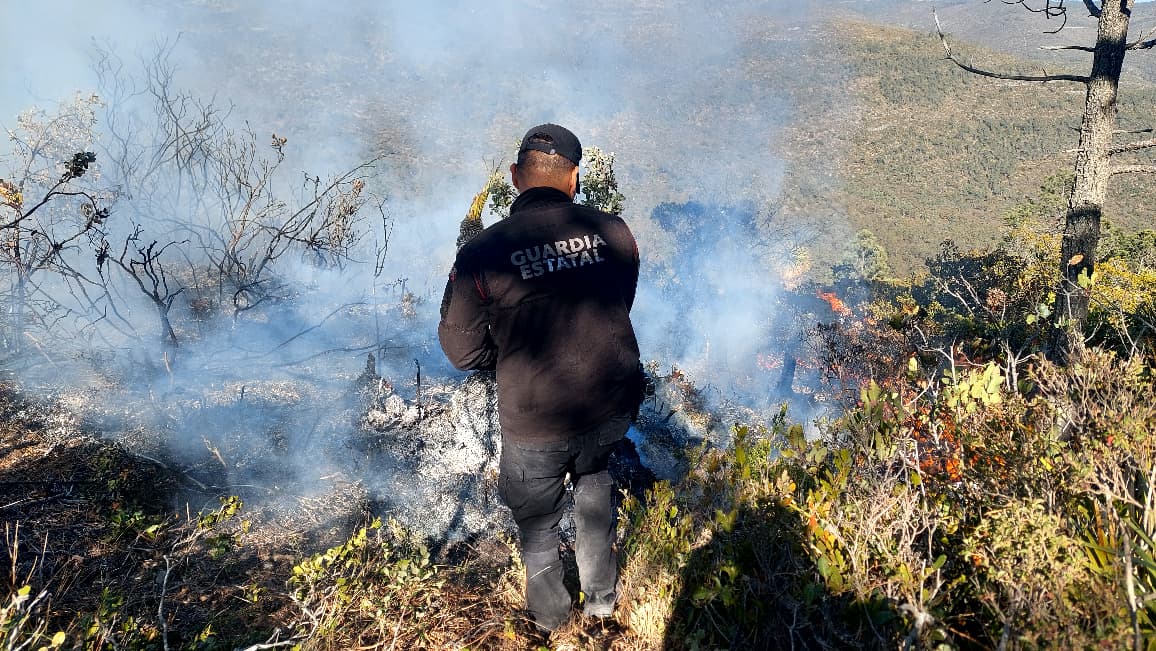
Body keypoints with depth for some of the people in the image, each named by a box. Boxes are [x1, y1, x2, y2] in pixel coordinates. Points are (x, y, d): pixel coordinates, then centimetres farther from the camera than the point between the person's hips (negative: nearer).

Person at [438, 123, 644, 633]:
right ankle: (601, 595, 46)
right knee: (593, 476, 34)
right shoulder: (613, 231, -10)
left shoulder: (481, 254, -18)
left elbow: (463, 351, -8)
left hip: (536, 423, -3)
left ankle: (549, 614, 51)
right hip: (614, 407, 3)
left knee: (536, 519, 25)